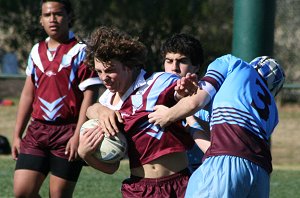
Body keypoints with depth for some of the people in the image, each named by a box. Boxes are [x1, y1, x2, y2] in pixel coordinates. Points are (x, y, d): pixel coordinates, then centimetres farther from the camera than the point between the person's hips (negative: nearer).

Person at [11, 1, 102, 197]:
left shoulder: (80, 51, -5)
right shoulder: (37, 51, 14)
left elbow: (90, 96, -10)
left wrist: (78, 136, -18)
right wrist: (17, 135, 16)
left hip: (68, 133, -5)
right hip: (37, 130, 6)